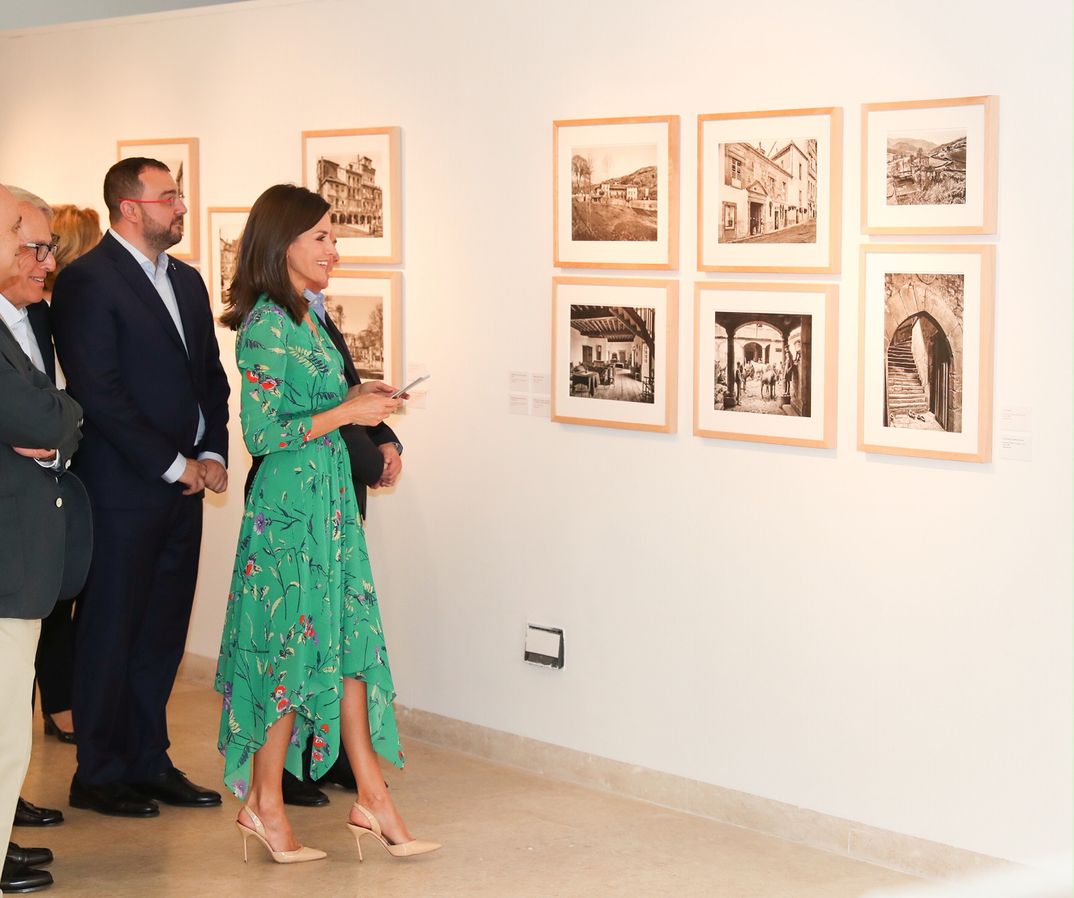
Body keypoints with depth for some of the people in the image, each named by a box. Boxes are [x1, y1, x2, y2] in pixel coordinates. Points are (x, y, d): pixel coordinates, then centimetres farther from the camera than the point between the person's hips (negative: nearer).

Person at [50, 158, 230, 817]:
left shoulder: (187, 282, 15)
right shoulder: (88, 281, -10)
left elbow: (211, 375, 19)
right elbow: (99, 392, -16)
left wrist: (212, 453, 3)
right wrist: (172, 464, -13)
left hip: (183, 488, 7)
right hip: (123, 490, -7)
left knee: (162, 636, 12)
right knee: (111, 637, 2)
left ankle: (149, 763, 23)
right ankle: (100, 776, 12)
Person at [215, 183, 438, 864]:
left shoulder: (306, 314, 12)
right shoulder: (266, 326, -15)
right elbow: (261, 434, -19)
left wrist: (357, 399, 6)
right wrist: (347, 413, -15)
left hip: (331, 495, 9)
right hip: (291, 501, -9)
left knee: (349, 638, 8)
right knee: (293, 647, -1)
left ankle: (372, 799, 13)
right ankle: (265, 806, 11)